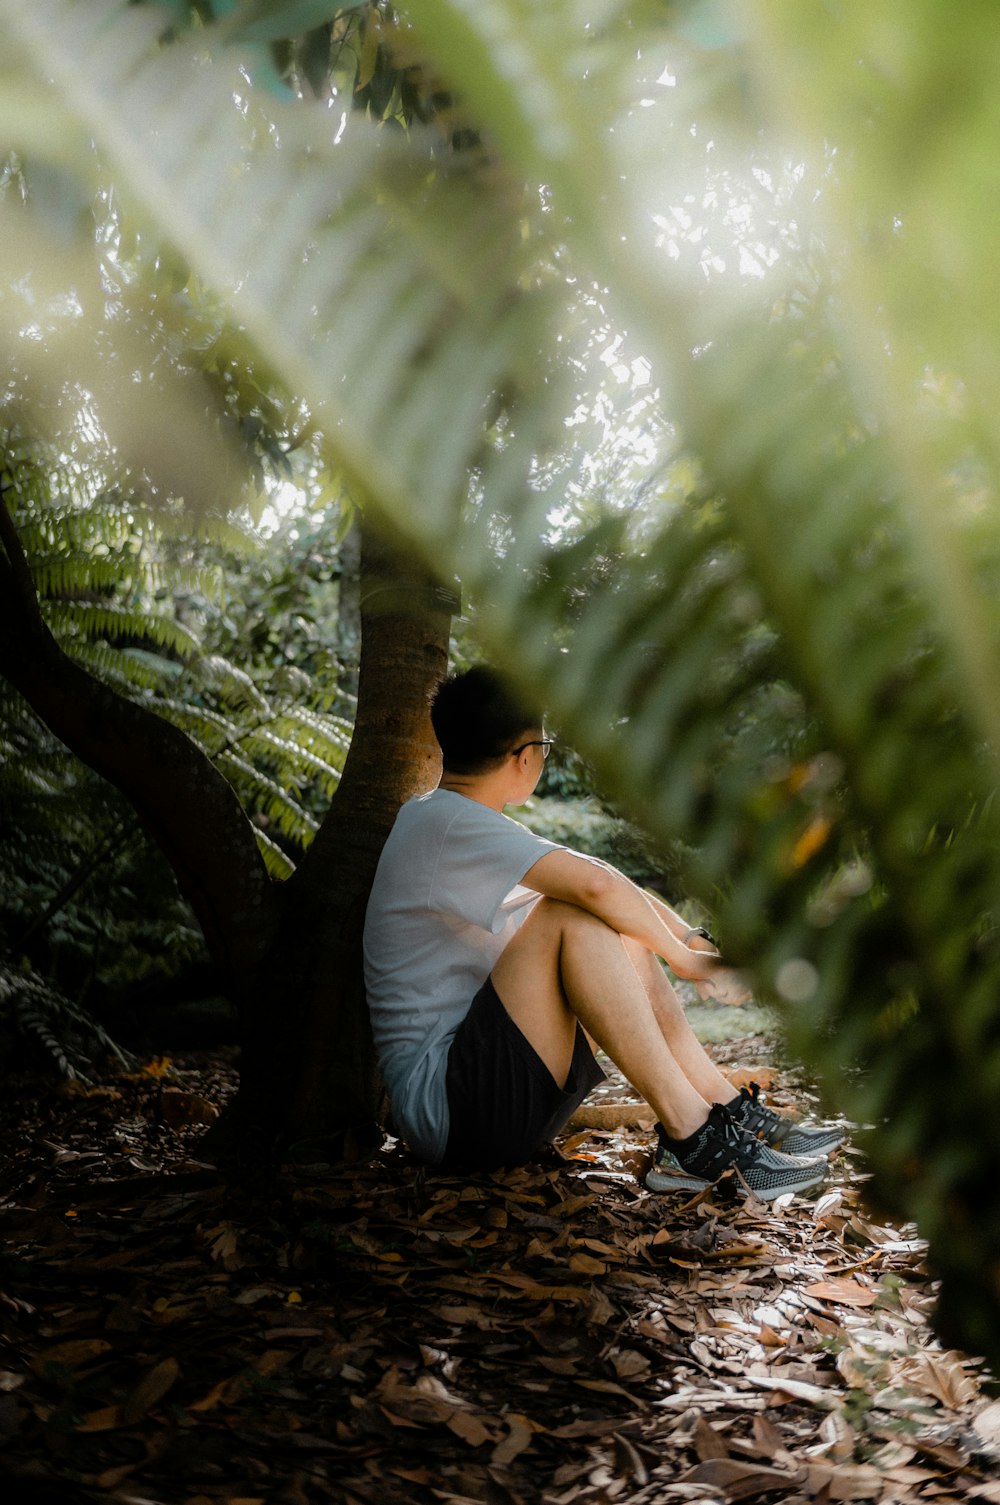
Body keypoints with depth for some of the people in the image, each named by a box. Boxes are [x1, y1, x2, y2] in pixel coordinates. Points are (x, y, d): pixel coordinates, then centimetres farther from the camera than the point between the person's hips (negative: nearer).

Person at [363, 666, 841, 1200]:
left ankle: (735, 1115, 2)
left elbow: (606, 887, 16)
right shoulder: (446, 822, -15)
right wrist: (683, 957, -11)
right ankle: (690, 1136, -22)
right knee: (575, 918, -24)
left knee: (625, 938, 9)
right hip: (441, 1101, -11)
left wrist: (693, 940, 5)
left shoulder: (455, 824, 16)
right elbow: (595, 885, -27)